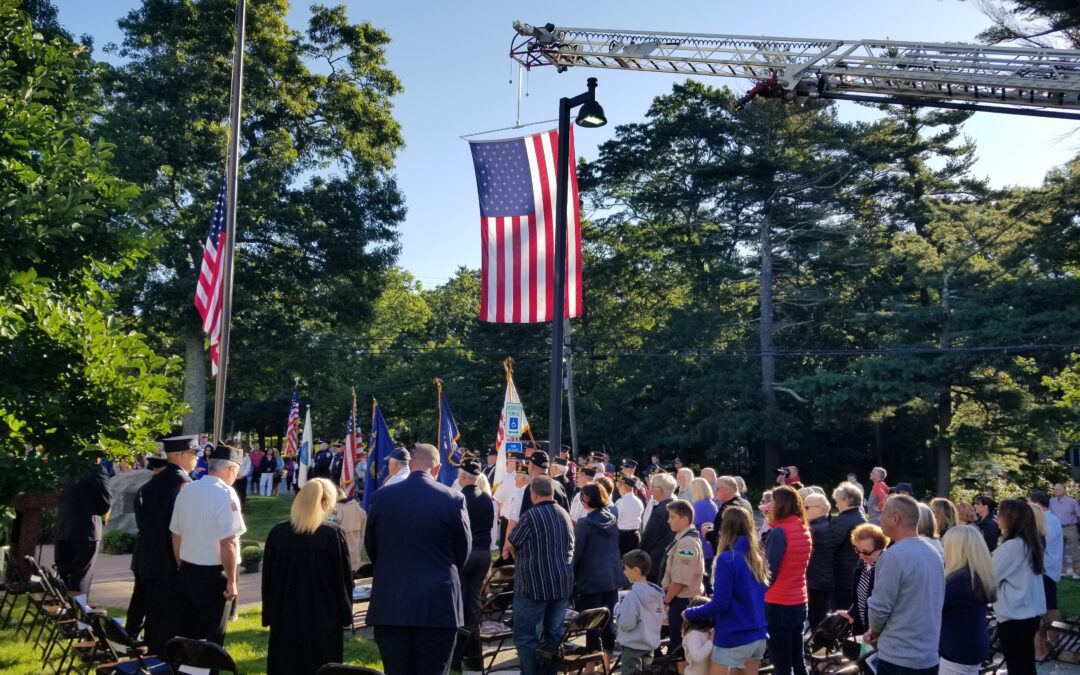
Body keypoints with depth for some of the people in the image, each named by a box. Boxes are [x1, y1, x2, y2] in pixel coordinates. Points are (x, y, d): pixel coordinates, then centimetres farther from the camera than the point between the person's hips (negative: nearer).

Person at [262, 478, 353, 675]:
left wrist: (269, 615, 14)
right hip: (322, 619, -3)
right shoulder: (333, 534, -13)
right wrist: (346, 615, 4)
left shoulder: (277, 532, -2)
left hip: (285, 616, 3)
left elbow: (267, 578, 5)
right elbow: (344, 578, -7)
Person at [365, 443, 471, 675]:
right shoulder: (453, 499, -7)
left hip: (390, 604, 2)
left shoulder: (381, 497, -1)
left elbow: (370, 547, 10)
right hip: (438, 604, -2)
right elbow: (464, 551, 3)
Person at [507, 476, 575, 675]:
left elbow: (512, 545, 1)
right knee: (554, 634, 13)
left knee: (527, 636, 0)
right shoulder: (565, 515, 8)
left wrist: (521, 560, 20)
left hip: (534, 583, -6)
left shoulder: (531, 516, -12)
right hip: (562, 583, 7)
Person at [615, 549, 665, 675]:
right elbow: (660, 618, 13)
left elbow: (626, 623, -25)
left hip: (633, 645, -8)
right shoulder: (656, 593, 2)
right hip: (650, 643, 8)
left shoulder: (633, 595, -23)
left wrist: (618, 608, -8)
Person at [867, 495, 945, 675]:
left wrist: (875, 632, 4)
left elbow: (879, 606, -18)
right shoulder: (933, 553, 7)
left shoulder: (894, 555, -20)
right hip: (931, 655, 8)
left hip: (899, 657, -8)